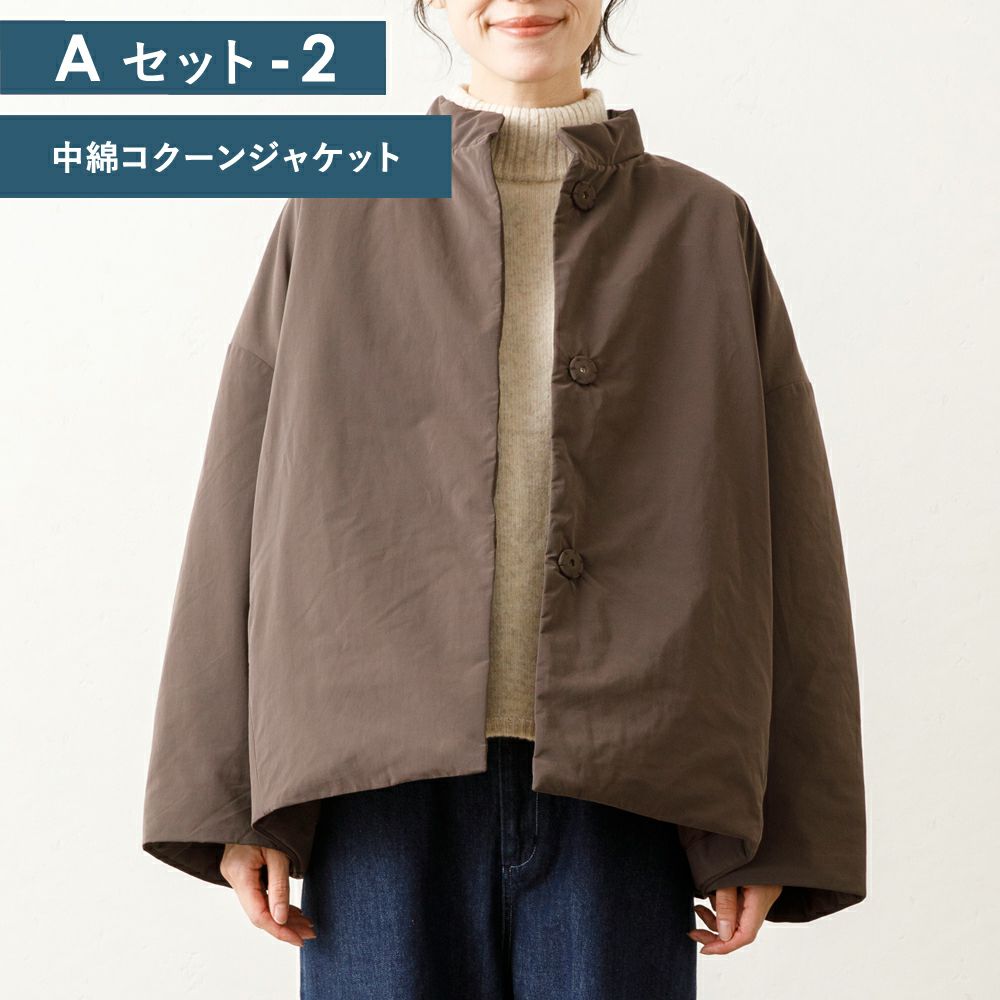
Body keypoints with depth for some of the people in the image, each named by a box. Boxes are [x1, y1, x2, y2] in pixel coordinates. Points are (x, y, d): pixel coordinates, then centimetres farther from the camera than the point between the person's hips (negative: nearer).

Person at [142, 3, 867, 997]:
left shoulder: (707, 233, 8)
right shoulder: (332, 224, 9)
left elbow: (785, 542, 6)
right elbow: (244, 516, 6)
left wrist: (778, 832, 0)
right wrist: (229, 802, 0)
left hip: (616, 794, 0)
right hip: (393, 783, 0)